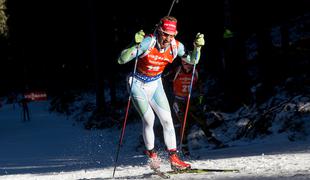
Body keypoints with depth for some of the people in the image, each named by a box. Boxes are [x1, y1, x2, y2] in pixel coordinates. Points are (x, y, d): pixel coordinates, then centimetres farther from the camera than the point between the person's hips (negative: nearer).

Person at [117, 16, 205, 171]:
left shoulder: (175, 46, -14)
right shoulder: (148, 42, -29)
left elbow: (193, 61, 1)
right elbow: (121, 60, -31)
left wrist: (197, 47, -18)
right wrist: (135, 45, -47)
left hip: (155, 85, 4)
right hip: (138, 84, -4)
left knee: (167, 119, -2)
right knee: (149, 119, -16)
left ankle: (174, 158, 3)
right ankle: (151, 154, 4)